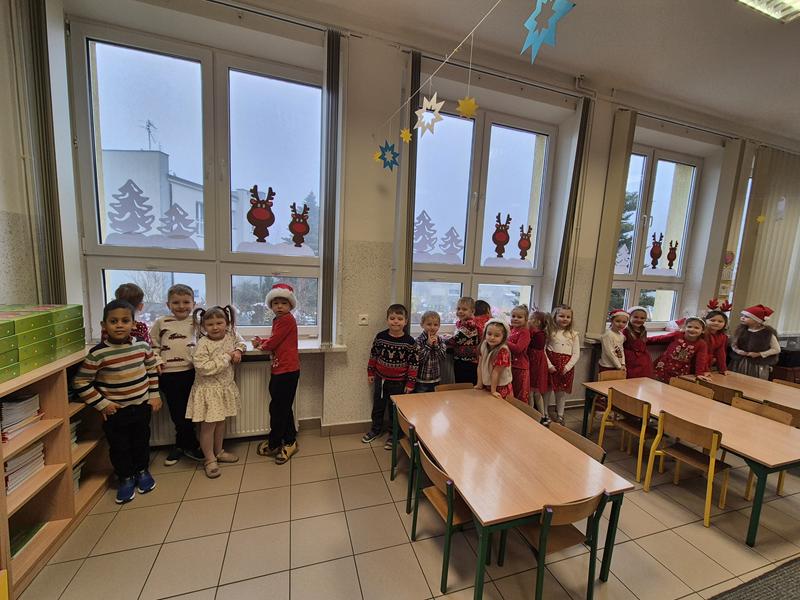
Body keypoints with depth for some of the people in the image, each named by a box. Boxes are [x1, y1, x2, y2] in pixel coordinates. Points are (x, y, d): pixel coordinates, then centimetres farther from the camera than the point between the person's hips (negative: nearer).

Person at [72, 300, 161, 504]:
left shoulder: (142, 346, -8)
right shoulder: (98, 353, -18)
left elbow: (152, 370, 6)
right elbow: (80, 382, -10)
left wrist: (154, 395, 4)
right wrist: (102, 404, -12)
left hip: (142, 406, 2)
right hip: (115, 411, -2)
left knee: (142, 441, 18)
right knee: (119, 446, 13)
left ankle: (142, 471, 40)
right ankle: (125, 478, 35)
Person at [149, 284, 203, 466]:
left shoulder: (196, 321, 6)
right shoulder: (161, 322, 3)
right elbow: (152, 344, 9)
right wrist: (156, 360, -5)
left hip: (190, 371, 1)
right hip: (169, 374, 0)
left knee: (186, 411, 10)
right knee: (177, 412, 7)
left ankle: (180, 446, 30)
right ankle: (191, 445, 24)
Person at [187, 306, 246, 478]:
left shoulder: (230, 336, -4)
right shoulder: (203, 344, -20)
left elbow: (241, 342, 17)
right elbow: (203, 368, -26)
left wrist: (238, 351, -5)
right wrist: (226, 357, -23)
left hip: (225, 387, 6)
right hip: (208, 389, -6)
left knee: (220, 422, 20)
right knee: (208, 425, 4)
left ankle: (218, 452, 39)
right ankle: (209, 459, 22)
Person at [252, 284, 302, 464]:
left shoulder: (287, 319, -15)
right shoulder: (278, 320, 14)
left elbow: (273, 343, -15)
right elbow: (274, 342, 15)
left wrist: (261, 345, 4)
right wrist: (262, 341, -1)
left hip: (287, 370, -9)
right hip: (279, 369, 9)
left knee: (278, 408, 4)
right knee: (283, 407, 17)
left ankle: (273, 444, 23)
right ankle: (289, 441, 31)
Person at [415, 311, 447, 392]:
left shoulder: (440, 340, 1)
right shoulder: (419, 340, -13)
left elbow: (443, 357, -7)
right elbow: (419, 359, -20)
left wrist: (436, 345, -18)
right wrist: (428, 344, -22)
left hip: (436, 380, 4)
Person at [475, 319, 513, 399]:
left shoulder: (503, 351, -25)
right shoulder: (483, 346, -7)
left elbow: (496, 371, -22)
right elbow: (480, 366, -3)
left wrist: (493, 391, -16)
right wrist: (479, 384, -1)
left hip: (501, 387, -5)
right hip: (486, 385, 5)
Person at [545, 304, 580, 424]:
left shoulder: (573, 334, 4)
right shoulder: (550, 332, -1)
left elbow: (576, 354, 2)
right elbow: (543, 349, -5)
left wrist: (568, 367, -9)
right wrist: (549, 365, -13)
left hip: (566, 367, 1)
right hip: (551, 366, -1)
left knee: (562, 392, 11)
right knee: (547, 390, 5)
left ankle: (560, 415, 27)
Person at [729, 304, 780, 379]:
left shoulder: (768, 332, -8)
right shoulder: (740, 329, 0)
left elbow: (776, 349, -3)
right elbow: (733, 343, 9)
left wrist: (759, 354, -14)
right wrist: (737, 350, -10)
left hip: (759, 365, -3)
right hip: (739, 362, 3)